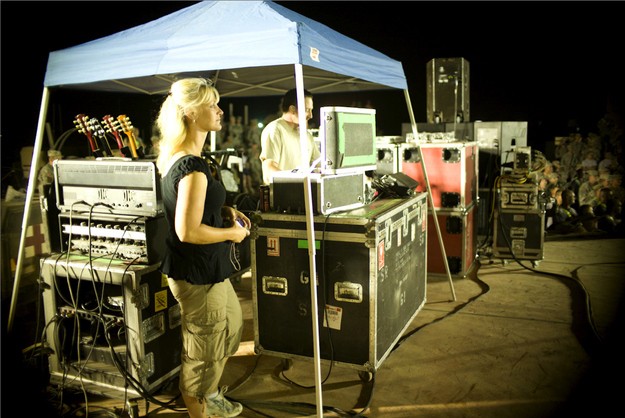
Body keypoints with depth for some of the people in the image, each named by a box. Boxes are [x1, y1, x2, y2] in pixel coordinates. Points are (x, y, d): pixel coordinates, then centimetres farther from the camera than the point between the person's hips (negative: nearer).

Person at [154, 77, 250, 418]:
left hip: (203, 268, 11)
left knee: (232, 322, 27)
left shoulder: (175, 156, 6)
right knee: (203, 347, 8)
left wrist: (224, 212, 9)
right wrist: (232, 233, -14)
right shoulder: (192, 166, -25)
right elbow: (188, 231, -28)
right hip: (197, 274, -11)